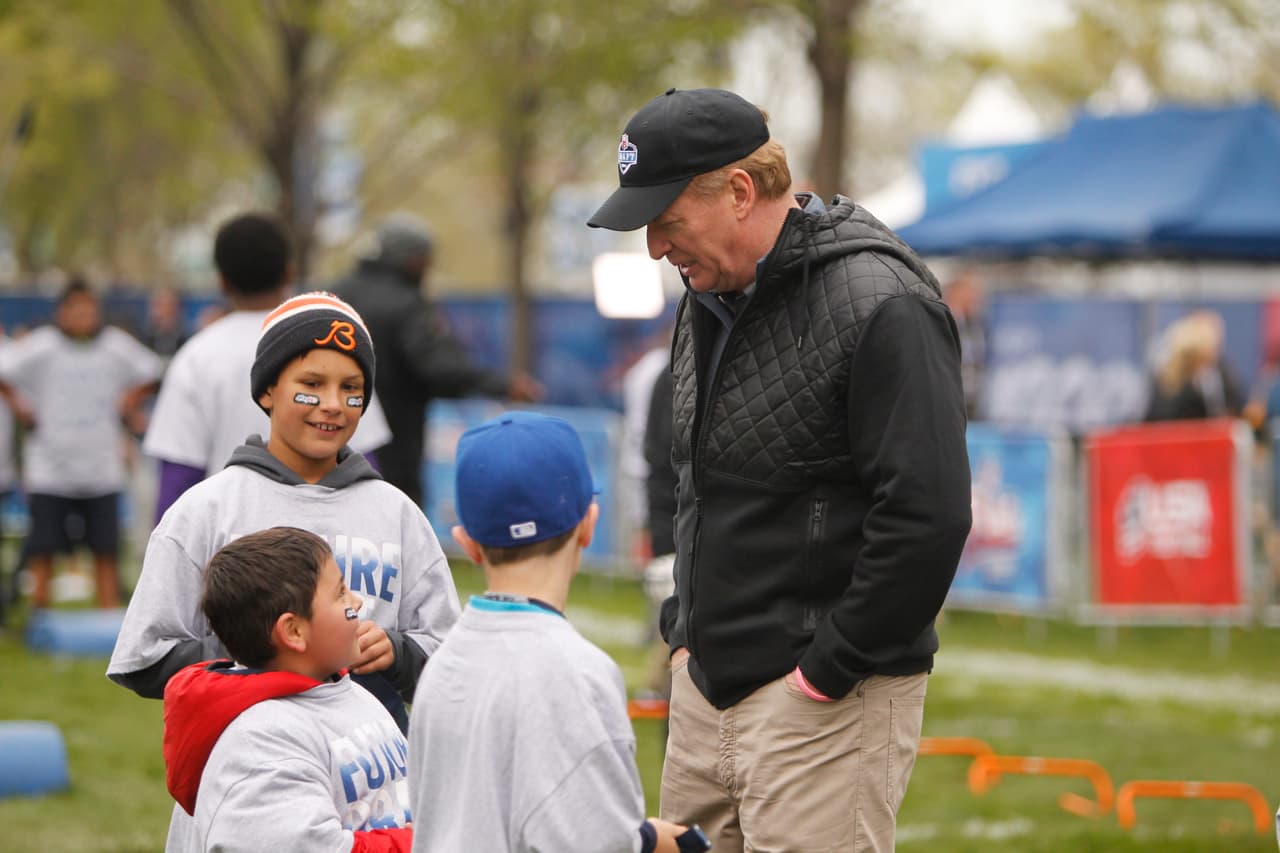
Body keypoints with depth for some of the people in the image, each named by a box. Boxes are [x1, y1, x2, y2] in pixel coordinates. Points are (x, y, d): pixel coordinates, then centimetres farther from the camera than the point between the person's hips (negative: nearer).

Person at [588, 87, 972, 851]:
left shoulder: (880, 307, -17)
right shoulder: (711, 295, 12)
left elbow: (927, 518, -22)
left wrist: (828, 669, -17)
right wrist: (686, 630, 15)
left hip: (829, 701, -8)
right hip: (706, 686, 8)